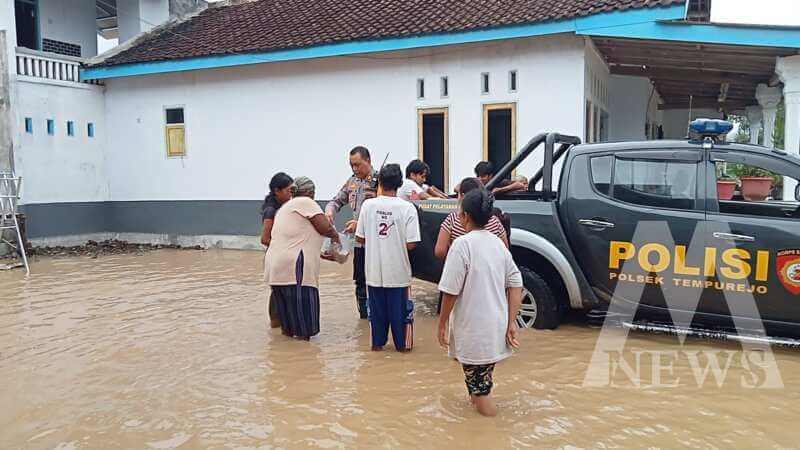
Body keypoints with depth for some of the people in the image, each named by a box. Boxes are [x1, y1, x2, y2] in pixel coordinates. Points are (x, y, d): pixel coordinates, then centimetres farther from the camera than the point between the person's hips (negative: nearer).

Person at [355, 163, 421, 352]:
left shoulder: (368, 205, -8)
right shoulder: (407, 208, -14)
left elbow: (360, 238, -2)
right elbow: (411, 244, -15)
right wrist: (398, 242, 6)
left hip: (374, 269, 2)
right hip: (397, 270, -2)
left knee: (377, 307, 17)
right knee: (398, 308, 13)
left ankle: (378, 342, 27)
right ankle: (401, 343, 25)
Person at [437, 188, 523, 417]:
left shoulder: (463, 244, -16)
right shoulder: (498, 243, 6)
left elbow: (451, 291, -17)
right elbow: (516, 284, 3)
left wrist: (442, 323, -6)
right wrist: (511, 323, 2)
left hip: (472, 331, -7)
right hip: (496, 328, 7)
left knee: (478, 386, 7)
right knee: (484, 378, 27)